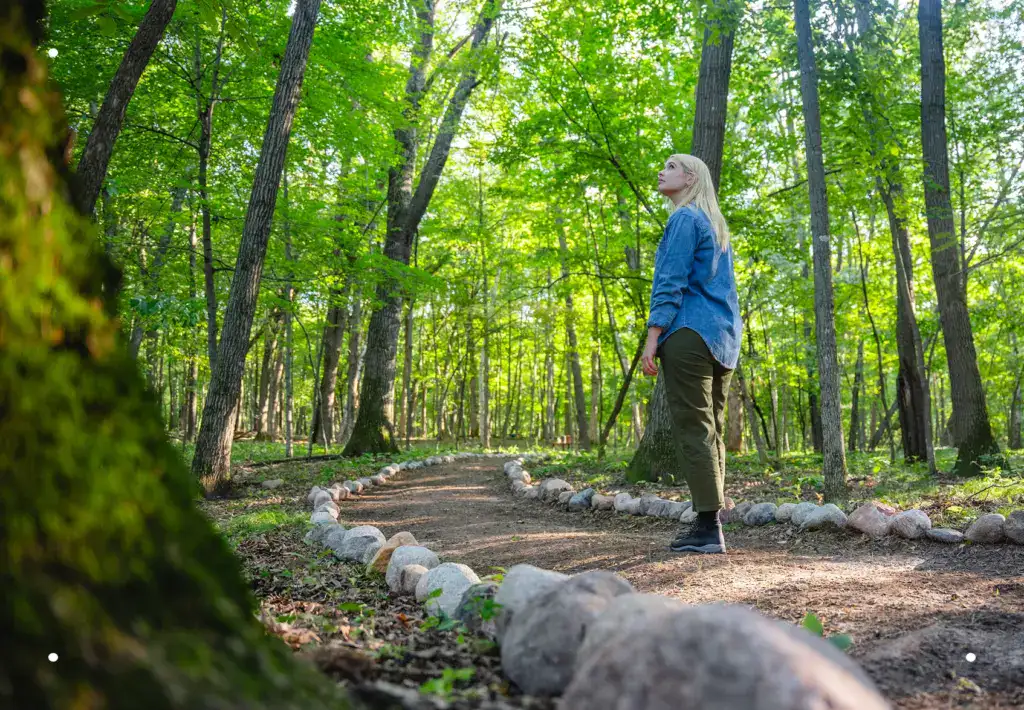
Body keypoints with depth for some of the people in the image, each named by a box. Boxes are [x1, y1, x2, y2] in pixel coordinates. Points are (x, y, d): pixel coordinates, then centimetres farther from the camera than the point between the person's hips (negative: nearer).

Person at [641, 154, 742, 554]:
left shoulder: (684, 218, -4)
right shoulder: (717, 225, 23)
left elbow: (671, 282, -13)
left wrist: (653, 337, -16)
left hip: (690, 334, -9)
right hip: (723, 340, 9)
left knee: (693, 429, -9)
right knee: (711, 431, 7)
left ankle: (709, 528, -10)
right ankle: (707, 523, 9)